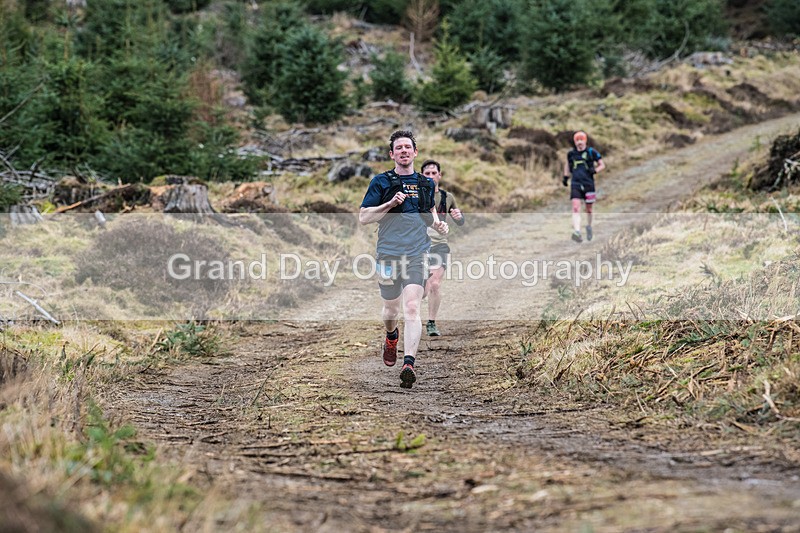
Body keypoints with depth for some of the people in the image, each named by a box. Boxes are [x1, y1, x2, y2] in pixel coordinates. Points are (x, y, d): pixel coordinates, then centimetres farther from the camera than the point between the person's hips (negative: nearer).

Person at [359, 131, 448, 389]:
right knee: (391, 307, 14)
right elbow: (363, 217, -1)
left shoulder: (425, 183, 12)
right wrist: (390, 204, -14)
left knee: (412, 308, -15)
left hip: (417, 254, 0)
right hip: (388, 254, 0)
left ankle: (408, 364, -24)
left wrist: (437, 223, 10)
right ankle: (391, 337, 49)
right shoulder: (381, 182, 2)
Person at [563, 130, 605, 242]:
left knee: (588, 209, 11)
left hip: (588, 183, -1)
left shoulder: (592, 152, -1)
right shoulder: (571, 153, 7)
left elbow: (602, 165, 6)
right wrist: (565, 177, 18)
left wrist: (595, 170, -13)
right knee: (575, 208, -16)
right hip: (575, 184, 1)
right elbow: (567, 164, 28)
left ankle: (589, 227, 40)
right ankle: (577, 232, -27)